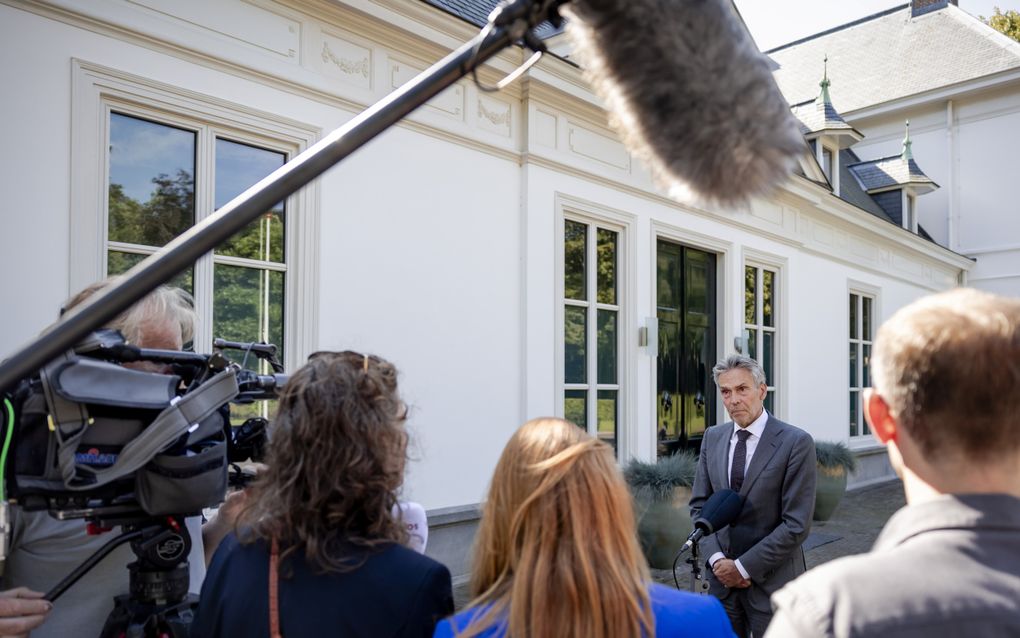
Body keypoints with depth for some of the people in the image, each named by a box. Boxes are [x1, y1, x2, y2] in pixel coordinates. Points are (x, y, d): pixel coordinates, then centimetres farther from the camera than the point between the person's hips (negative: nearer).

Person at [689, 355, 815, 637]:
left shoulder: (796, 442, -12)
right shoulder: (713, 437, 3)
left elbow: (796, 525, -14)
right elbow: (699, 505, 7)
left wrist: (744, 567, -13)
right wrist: (716, 559, -7)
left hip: (771, 580, -4)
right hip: (722, 575, 4)